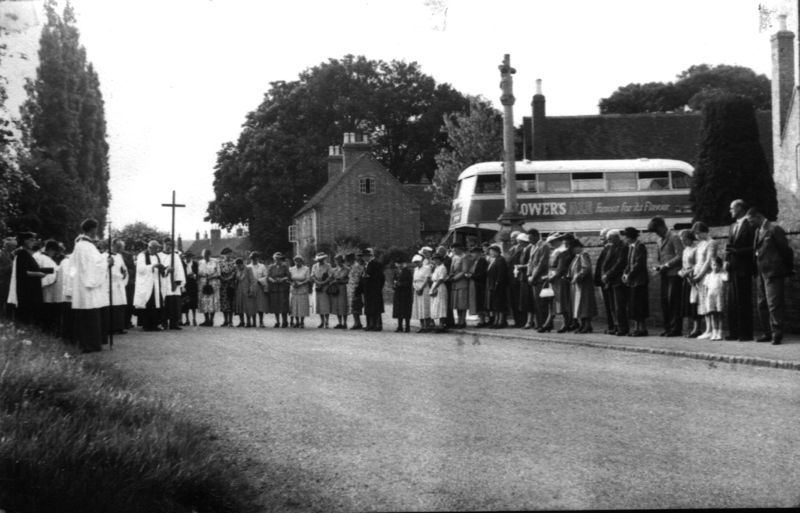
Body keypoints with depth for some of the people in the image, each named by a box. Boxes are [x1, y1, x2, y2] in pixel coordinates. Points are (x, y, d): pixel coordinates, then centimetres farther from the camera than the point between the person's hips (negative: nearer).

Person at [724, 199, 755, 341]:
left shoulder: (749, 225, -6)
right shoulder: (733, 227, 20)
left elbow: (753, 247, -10)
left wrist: (736, 251, -16)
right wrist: (726, 260, 4)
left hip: (743, 268, -8)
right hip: (732, 268, 8)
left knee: (744, 302, -5)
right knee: (732, 302, 6)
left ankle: (746, 333, -3)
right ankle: (734, 332, 9)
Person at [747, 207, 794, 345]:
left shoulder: (774, 229, -13)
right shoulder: (758, 230, 14)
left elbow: (785, 250, -10)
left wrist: (789, 268, -2)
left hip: (773, 273, -9)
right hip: (762, 273, 9)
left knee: (774, 304, -9)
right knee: (762, 305, 12)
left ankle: (777, 335, -6)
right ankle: (768, 333, 19)